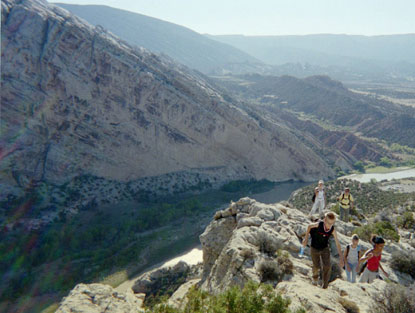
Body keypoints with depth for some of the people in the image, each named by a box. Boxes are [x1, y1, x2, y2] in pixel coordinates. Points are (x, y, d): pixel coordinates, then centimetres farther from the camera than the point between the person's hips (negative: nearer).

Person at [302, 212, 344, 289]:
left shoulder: (333, 230, -22)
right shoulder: (319, 224, -29)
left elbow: (337, 244, -16)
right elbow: (309, 226, -8)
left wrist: (341, 258, -19)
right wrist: (306, 238, -6)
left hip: (325, 248, 1)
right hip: (315, 248, -1)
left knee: (327, 266, -14)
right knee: (316, 267, 4)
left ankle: (325, 286, 6)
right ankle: (315, 277, 42)